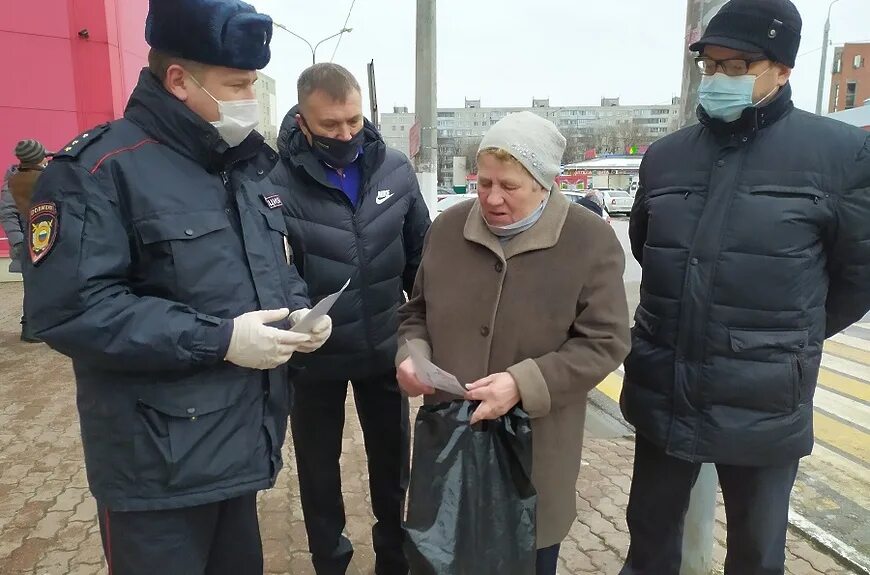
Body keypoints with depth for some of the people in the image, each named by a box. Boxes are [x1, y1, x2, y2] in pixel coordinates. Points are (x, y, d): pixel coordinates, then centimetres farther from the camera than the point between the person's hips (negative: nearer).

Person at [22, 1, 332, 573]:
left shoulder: (251, 165, 9)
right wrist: (218, 339, -25)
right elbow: (70, 307, -22)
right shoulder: (99, 170, -15)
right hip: (160, 463, -7)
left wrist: (299, 310, -4)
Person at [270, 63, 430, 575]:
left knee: (391, 459, 21)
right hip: (314, 356, -3)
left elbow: (420, 255, 1)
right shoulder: (278, 182, -18)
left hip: (385, 349, 3)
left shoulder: (396, 169, -7)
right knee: (319, 466, 19)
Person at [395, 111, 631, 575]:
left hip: (537, 445, -2)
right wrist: (411, 354, -10)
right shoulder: (449, 228, 0)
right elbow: (418, 311, 11)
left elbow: (604, 343, -13)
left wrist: (523, 384, -24)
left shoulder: (591, 240, -12)